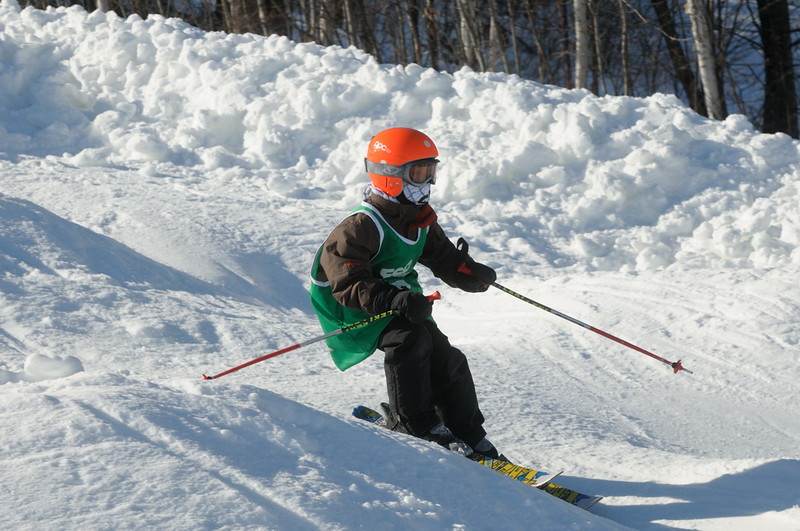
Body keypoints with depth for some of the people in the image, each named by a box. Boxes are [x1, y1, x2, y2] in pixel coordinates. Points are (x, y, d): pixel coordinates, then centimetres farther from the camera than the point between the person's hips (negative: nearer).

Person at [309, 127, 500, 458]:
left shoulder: (422, 222, 3)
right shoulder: (361, 229, -25)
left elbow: (443, 257, 10)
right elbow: (348, 284, -30)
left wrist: (472, 274, -13)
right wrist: (395, 299, -45)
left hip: (399, 303, 8)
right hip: (353, 312, -8)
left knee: (446, 359, -1)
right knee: (410, 339, -32)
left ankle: (469, 437, 12)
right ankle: (413, 424, -18)